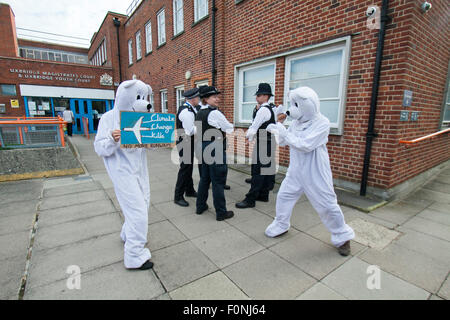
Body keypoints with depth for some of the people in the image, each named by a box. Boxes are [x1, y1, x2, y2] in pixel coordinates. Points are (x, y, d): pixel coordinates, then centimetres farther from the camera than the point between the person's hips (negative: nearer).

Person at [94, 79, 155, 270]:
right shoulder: (109, 118, -9)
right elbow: (100, 148, -13)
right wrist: (112, 140, -33)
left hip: (140, 169, 7)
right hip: (123, 172, -7)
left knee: (143, 204, 18)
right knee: (137, 211, -8)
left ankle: (128, 235, 44)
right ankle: (135, 257, 7)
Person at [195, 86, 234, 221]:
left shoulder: (199, 113, 11)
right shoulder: (215, 113, -15)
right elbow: (230, 129, -7)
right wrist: (231, 128, 14)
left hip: (203, 148, 9)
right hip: (215, 149, -9)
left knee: (204, 178, 18)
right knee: (218, 182, 0)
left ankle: (200, 206, 31)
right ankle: (221, 212, 11)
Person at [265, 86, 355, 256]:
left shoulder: (321, 123, -16)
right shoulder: (297, 122, 3)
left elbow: (306, 145, -26)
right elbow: (284, 142, 11)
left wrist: (285, 132, -23)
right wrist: (277, 131, -7)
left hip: (315, 173, -6)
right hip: (296, 170, 6)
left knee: (326, 204, 2)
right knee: (283, 196, 11)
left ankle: (342, 237, 26)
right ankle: (281, 225, 33)